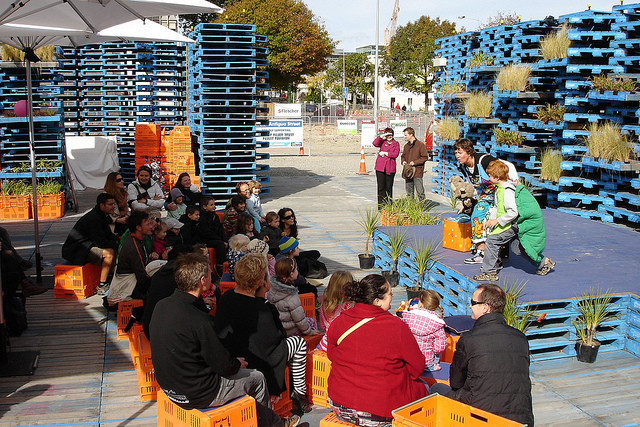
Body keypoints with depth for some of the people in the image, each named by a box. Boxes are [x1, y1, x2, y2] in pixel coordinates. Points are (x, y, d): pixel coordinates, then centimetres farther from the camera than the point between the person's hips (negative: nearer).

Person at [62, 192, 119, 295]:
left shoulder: (102, 216, 9)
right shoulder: (93, 218, -22)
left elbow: (109, 235, 19)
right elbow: (101, 242, -24)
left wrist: (119, 240, 1)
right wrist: (118, 244, -13)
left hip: (85, 246, 11)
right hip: (75, 250, -11)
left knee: (115, 249, 10)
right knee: (109, 252, -26)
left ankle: (108, 279, 14)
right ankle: (102, 287, -20)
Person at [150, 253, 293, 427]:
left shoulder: (161, 306, -5)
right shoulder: (198, 321, -31)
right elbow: (224, 366, -19)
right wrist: (238, 363, 0)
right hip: (195, 395, -8)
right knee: (257, 378, 11)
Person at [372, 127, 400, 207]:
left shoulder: (396, 144, 9)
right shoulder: (382, 142, 9)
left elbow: (395, 154, -6)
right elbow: (375, 143, -12)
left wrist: (384, 153, -7)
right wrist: (382, 136, -15)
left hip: (390, 168, 0)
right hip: (380, 168, 0)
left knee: (389, 187, 5)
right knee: (381, 187, 0)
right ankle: (381, 206, 6)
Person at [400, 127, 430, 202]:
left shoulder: (420, 144, -6)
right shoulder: (406, 146, 14)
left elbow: (425, 157, -7)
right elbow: (403, 156, 25)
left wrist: (415, 162, -15)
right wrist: (403, 161, 2)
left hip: (417, 173, -6)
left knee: (420, 192, -6)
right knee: (409, 192, 11)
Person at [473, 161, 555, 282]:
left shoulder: (507, 191, -23)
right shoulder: (499, 189, 9)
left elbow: (513, 212, -27)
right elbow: (497, 206, 20)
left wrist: (497, 221, -21)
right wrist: (491, 218, 6)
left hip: (511, 225, -11)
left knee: (491, 241, -13)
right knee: (515, 247, 17)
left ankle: (489, 272, -8)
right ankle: (544, 262, 27)